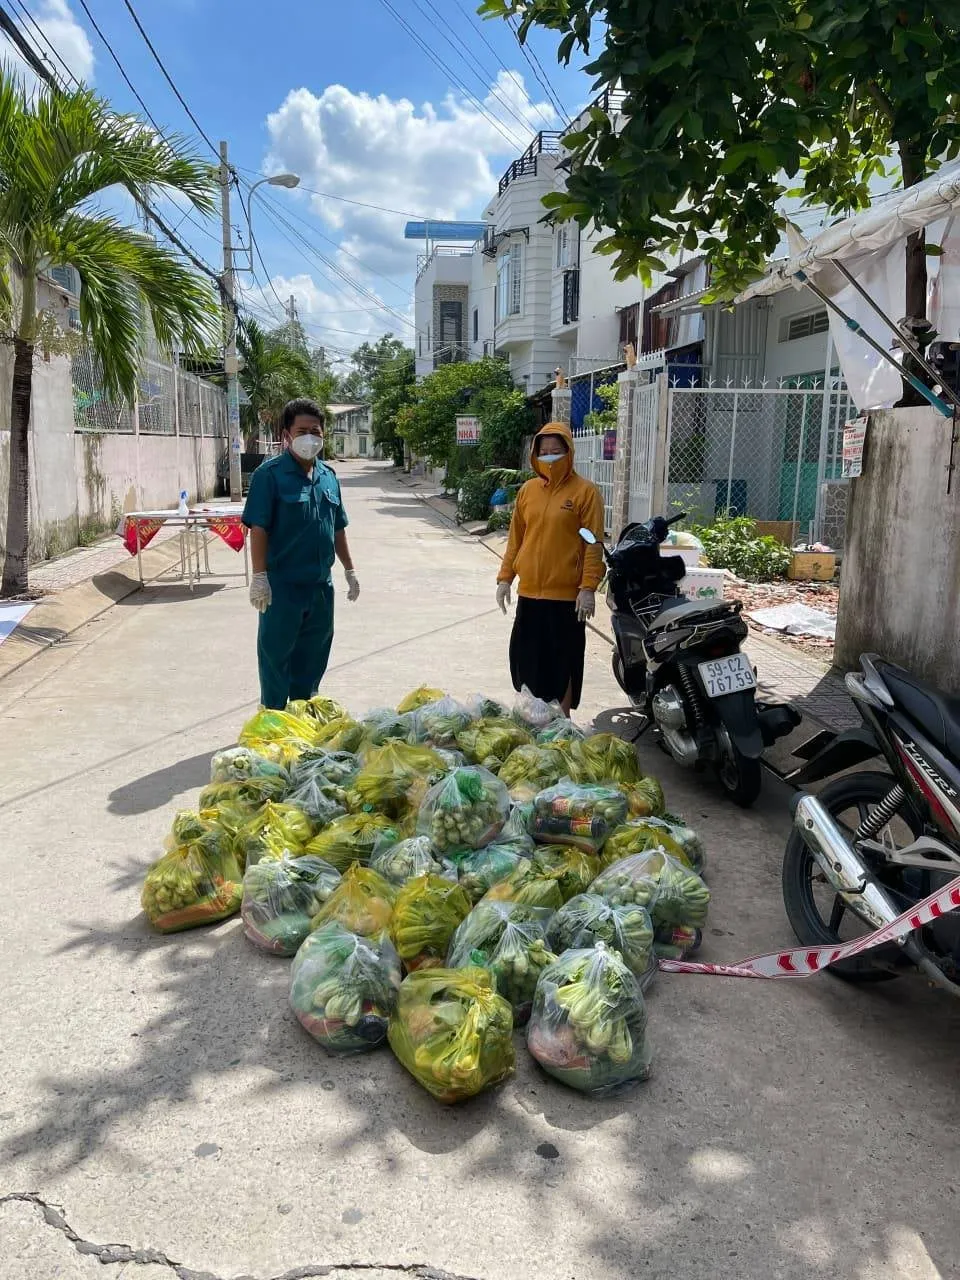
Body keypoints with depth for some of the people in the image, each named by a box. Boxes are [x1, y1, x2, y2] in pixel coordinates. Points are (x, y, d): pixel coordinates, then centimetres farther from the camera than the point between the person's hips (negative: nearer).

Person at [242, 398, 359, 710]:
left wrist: (349, 570, 16)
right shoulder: (270, 473, -10)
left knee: (313, 655, 15)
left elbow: (338, 529, 17)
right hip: (282, 585, -6)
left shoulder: (328, 476, 10)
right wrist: (259, 576, -19)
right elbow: (258, 528, -14)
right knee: (276, 653, 5)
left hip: (321, 585, 6)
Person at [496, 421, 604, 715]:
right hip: (529, 593, 5)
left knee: (562, 663, 4)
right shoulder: (528, 490, 10)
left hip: (567, 596, -5)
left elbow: (594, 544, -9)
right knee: (526, 659, 12)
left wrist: (589, 588, -16)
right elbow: (516, 538, 14)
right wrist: (505, 577, 9)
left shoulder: (585, 492, -6)